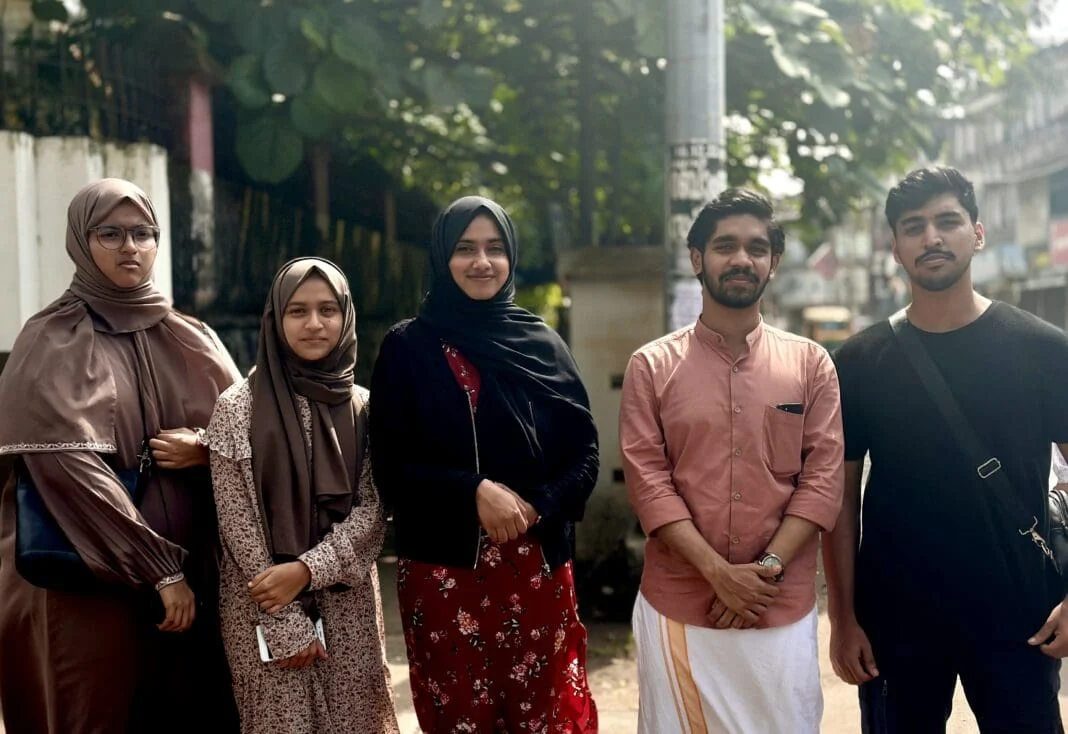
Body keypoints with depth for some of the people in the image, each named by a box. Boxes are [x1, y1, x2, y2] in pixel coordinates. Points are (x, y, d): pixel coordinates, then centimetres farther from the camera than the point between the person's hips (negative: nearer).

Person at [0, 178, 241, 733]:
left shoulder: (190, 340, 10)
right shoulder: (51, 344, -3)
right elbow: (71, 467, -14)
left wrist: (207, 450, -9)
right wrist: (160, 570, -18)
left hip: (193, 576, 4)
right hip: (88, 581, -4)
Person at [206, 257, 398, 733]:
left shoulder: (364, 407, 6)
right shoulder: (238, 408, -3)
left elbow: (372, 510, 0)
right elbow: (238, 522, -6)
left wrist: (307, 570, -15)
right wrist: (285, 623, -11)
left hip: (348, 608, 3)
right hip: (264, 608, -2)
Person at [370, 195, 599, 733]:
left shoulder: (542, 344, 7)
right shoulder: (407, 348, 1)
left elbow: (584, 454, 5)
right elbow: (391, 466, -3)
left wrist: (534, 509, -12)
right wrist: (472, 492, -17)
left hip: (538, 563, 2)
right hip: (442, 566, -1)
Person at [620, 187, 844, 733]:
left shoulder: (811, 364, 5)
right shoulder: (651, 366, 1)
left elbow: (824, 478, -1)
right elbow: (647, 480, -5)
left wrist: (769, 567, -12)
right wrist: (718, 573, -14)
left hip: (785, 611, 1)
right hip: (677, 608, 0)